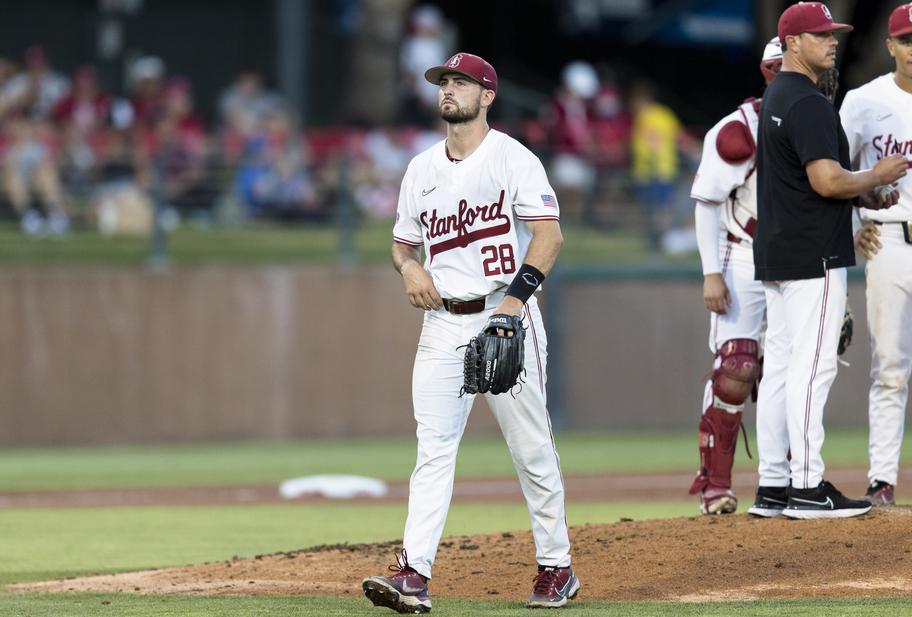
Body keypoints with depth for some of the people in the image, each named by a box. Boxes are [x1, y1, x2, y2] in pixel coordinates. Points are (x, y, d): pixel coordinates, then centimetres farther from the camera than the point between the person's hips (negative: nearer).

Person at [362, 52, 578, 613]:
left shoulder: (513, 159, -4)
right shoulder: (423, 168, 15)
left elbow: (549, 234, -13)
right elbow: (403, 241, 24)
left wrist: (515, 298, -23)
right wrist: (410, 267, 0)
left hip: (507, 315, -5)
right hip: (444, 322, 5)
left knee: (531, 447, 0)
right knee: (433, 448, -6)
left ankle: (557, 566, 12)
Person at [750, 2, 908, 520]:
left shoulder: (776, 99, 18)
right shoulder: (809, 103, -15)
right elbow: (827, 181, -24)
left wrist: (864, 193, 13)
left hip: (777, 257, 10)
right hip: (814, 257, -10)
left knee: (780, 369, 10)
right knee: (812, 367, -9)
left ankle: (773, 487, 12)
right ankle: (807, 487, -9)